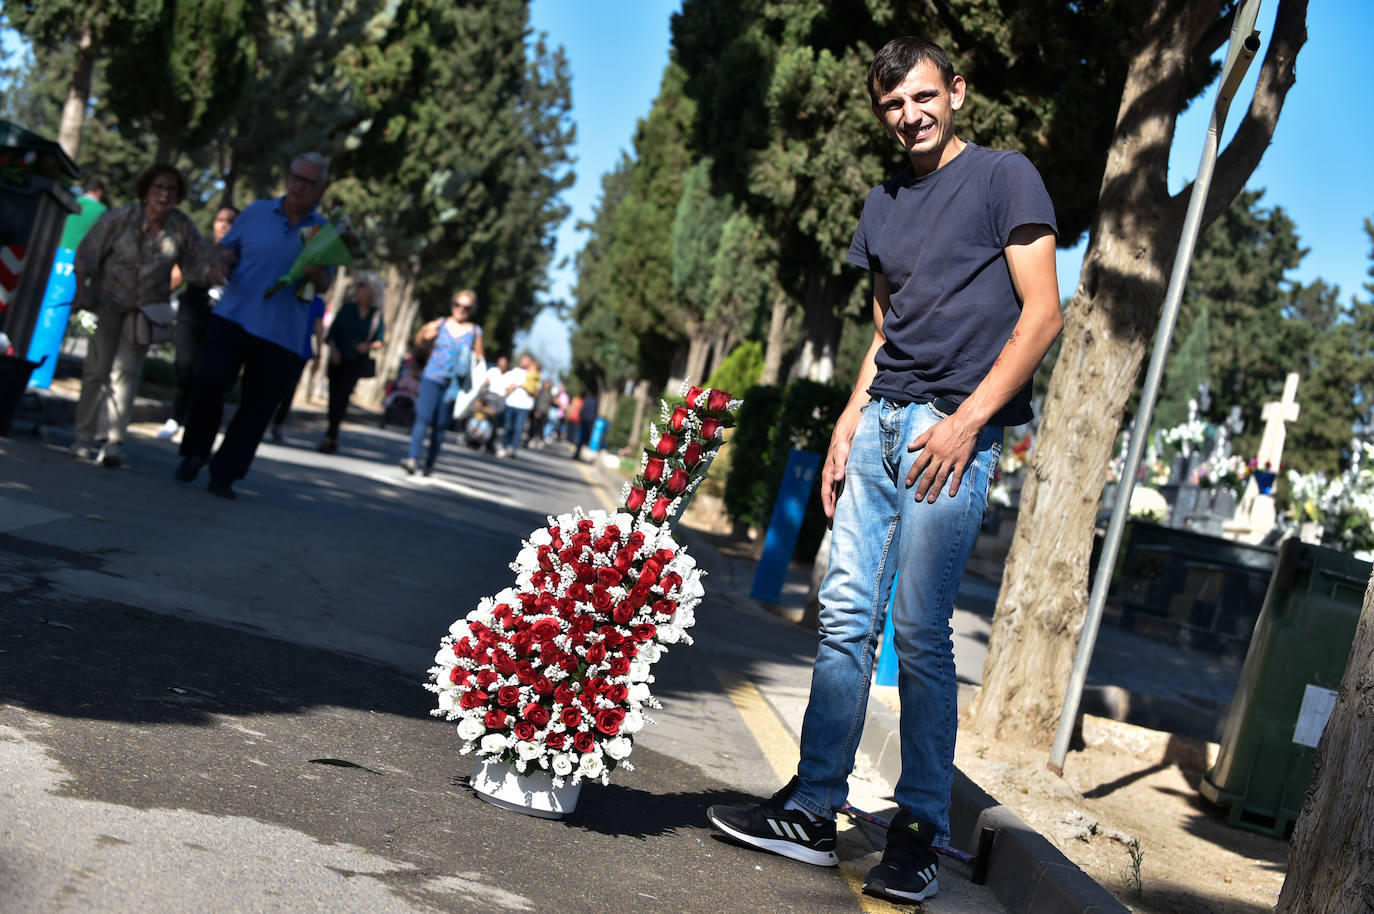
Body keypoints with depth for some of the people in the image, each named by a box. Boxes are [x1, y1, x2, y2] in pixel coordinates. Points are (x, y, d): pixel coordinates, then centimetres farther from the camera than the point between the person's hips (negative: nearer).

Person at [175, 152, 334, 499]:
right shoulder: (255, 212, 10)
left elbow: (324, 286, 7)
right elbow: (226, 248, 17)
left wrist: (316, 274, -17)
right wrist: (220, 262, -6)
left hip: (281, 336, 0)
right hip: (233, 318, 0)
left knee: (256, 409, 1)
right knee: (208, 383, -16)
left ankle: (224, 474, 13)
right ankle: (194, 454, 8)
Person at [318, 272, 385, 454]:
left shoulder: (377, 314, 3)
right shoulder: (346, 309, 5)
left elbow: (380, 339, 4)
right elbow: (332, 333, 5)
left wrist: (369, 346, -17)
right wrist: (332, 349, -13)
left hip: (359, 362, -2)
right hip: (339, 360, 2)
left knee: (342, 395, -16)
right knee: (334, 396, 2)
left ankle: (330, 437, -17)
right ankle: (333, 438, 16)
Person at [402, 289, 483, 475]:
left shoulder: (475, 332, 7)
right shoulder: (440, 324, 9)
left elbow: (478, 359, 11)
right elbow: (420, 344, 15)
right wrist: (425, 334, -6)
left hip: (454, 384, 0)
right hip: (432, 378, 0)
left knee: (440, 425, 1)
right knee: (423, 418, -14)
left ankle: (430, 463, 11)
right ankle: (413, 459, -21)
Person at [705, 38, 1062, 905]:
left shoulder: (1004, 176, 0)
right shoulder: (884, 204, 20)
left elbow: (1042, 314, -6)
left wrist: (966, 422, -14)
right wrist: (846, 429, 12)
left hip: (953, 425, -6)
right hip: (881, 421, 6)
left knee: (919, 630, -8)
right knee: (845, 616, 2)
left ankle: (921, 833, 1)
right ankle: (813, 810, 6)